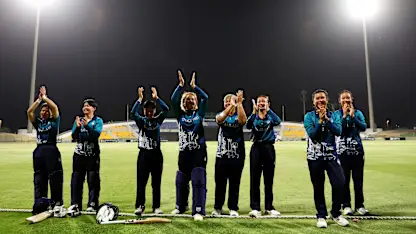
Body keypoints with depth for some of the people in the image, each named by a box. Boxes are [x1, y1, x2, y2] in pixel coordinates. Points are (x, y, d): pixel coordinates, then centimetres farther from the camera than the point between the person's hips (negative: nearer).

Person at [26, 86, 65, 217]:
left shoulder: (54, 121, 6)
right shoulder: (37, 122, 16)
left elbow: (55, 107, -8)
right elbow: (29, 111, 3)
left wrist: (45, 97, 4)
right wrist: (39, 99, 5)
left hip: (51, 151, -4)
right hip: (39, 152, 4)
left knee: (55, 178, -7)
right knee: (39, 179, 9)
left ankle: (57, 204, -4)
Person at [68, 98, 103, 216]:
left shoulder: (98, 121, 1)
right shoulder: (78, 120, 10)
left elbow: (96, 134, -15)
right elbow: (74, 136, 0)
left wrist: (87, 125, -26)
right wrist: (78, 127, -17)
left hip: (92, 155, -3)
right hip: (79, 154, 3)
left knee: (93, 180, 0)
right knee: (76, 180, 3)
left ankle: (92, 204, 10)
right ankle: (75, 205, 9)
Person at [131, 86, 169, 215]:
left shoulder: (158, 120, 6)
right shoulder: (141, 120, 4)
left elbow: (166, 109, -9)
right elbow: (133, 112, -15)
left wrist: (156, 98, -14)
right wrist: (140, 99, -20)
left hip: (156, 154, 1)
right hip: (144, 154, -1)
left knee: (156, 183, 7)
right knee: (141, 182, 2)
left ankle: (156, 207, 17)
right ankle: (139, 206, 13)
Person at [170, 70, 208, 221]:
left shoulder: (199, 113, 5)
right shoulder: (181, 115, 6)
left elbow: (205, 98, -5)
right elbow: (174, 100, -5)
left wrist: (194, 86, -4)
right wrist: (181, 85, -9)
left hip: (199, 151, -2)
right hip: (184, 151, 2)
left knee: (199, 181, -6)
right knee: (181, 180, 13)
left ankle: (198, 211, -2)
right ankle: (181, 206, 33)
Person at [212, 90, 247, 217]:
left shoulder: (239, 116, 3)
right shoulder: (221, 115, 5)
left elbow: (243, 120, -23)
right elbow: (220, 119, -21)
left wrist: (239, 103, -27)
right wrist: (231, 105, -33)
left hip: (237, 155, -1)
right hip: (222, 154, 1)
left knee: (234, 183, 6)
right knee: (220, 182, 7)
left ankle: (233, 208, 18)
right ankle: (217, 207, 22)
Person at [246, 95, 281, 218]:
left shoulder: (271, 116, 7)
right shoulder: (254, 116, 6)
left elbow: (278, 122, -18)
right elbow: (248, 126, -16)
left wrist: (268, 109, -15)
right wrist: (254, 111, -20)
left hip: (268, 148, 0)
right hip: (256, 148, 0)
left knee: (269, 180, 8)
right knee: (254, 179, 0)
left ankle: (269, 207, 20)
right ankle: (255, 208, 8)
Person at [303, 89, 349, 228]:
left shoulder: (334, 115, 6)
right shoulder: (309, 116, 0)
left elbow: (338, 131, -10)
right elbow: (312, 134, -13)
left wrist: (326, 119, -16)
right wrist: (320, 120, -17)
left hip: (331, 155, 2)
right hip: (315, 157, -1)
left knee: (339, 183, -7)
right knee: (318, 187, 4)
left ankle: (336, 213, 14)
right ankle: (321, 216, 19)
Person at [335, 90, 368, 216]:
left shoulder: (358, 112, 7)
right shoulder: (336, 114, 0)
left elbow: (363, 127, -7)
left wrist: (352, 116, -14)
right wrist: (344, 116, -14)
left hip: (357, 150, 2)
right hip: (342, 151, -2)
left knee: (358, 179, 7)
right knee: (344, 180, 1)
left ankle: (359, 205, 20)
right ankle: (346, 205, 13)